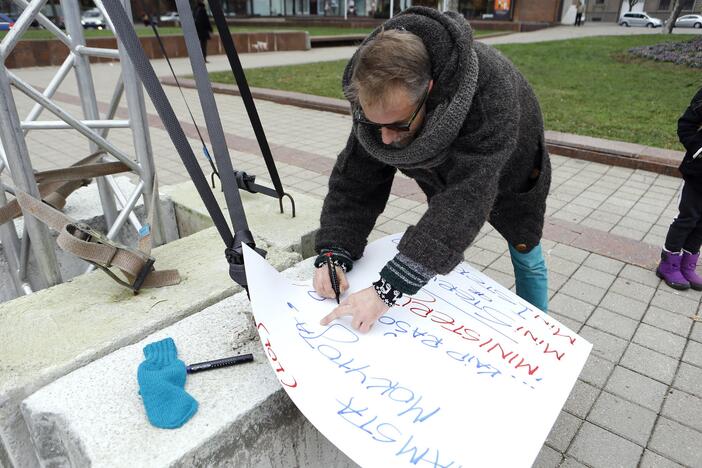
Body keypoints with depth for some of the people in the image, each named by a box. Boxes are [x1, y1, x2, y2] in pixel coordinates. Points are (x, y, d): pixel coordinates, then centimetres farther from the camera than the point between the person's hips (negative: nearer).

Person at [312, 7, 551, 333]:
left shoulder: (489, 88, -48)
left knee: (527, 260, 13)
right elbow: (355, 178, -25)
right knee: (443, 253, 12)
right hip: (445, 176, 3)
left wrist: (389, 287, -58)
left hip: (509, 173, -3)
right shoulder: (378, 98, -31)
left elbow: (467, 195, -53)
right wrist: (333, 251, -39)